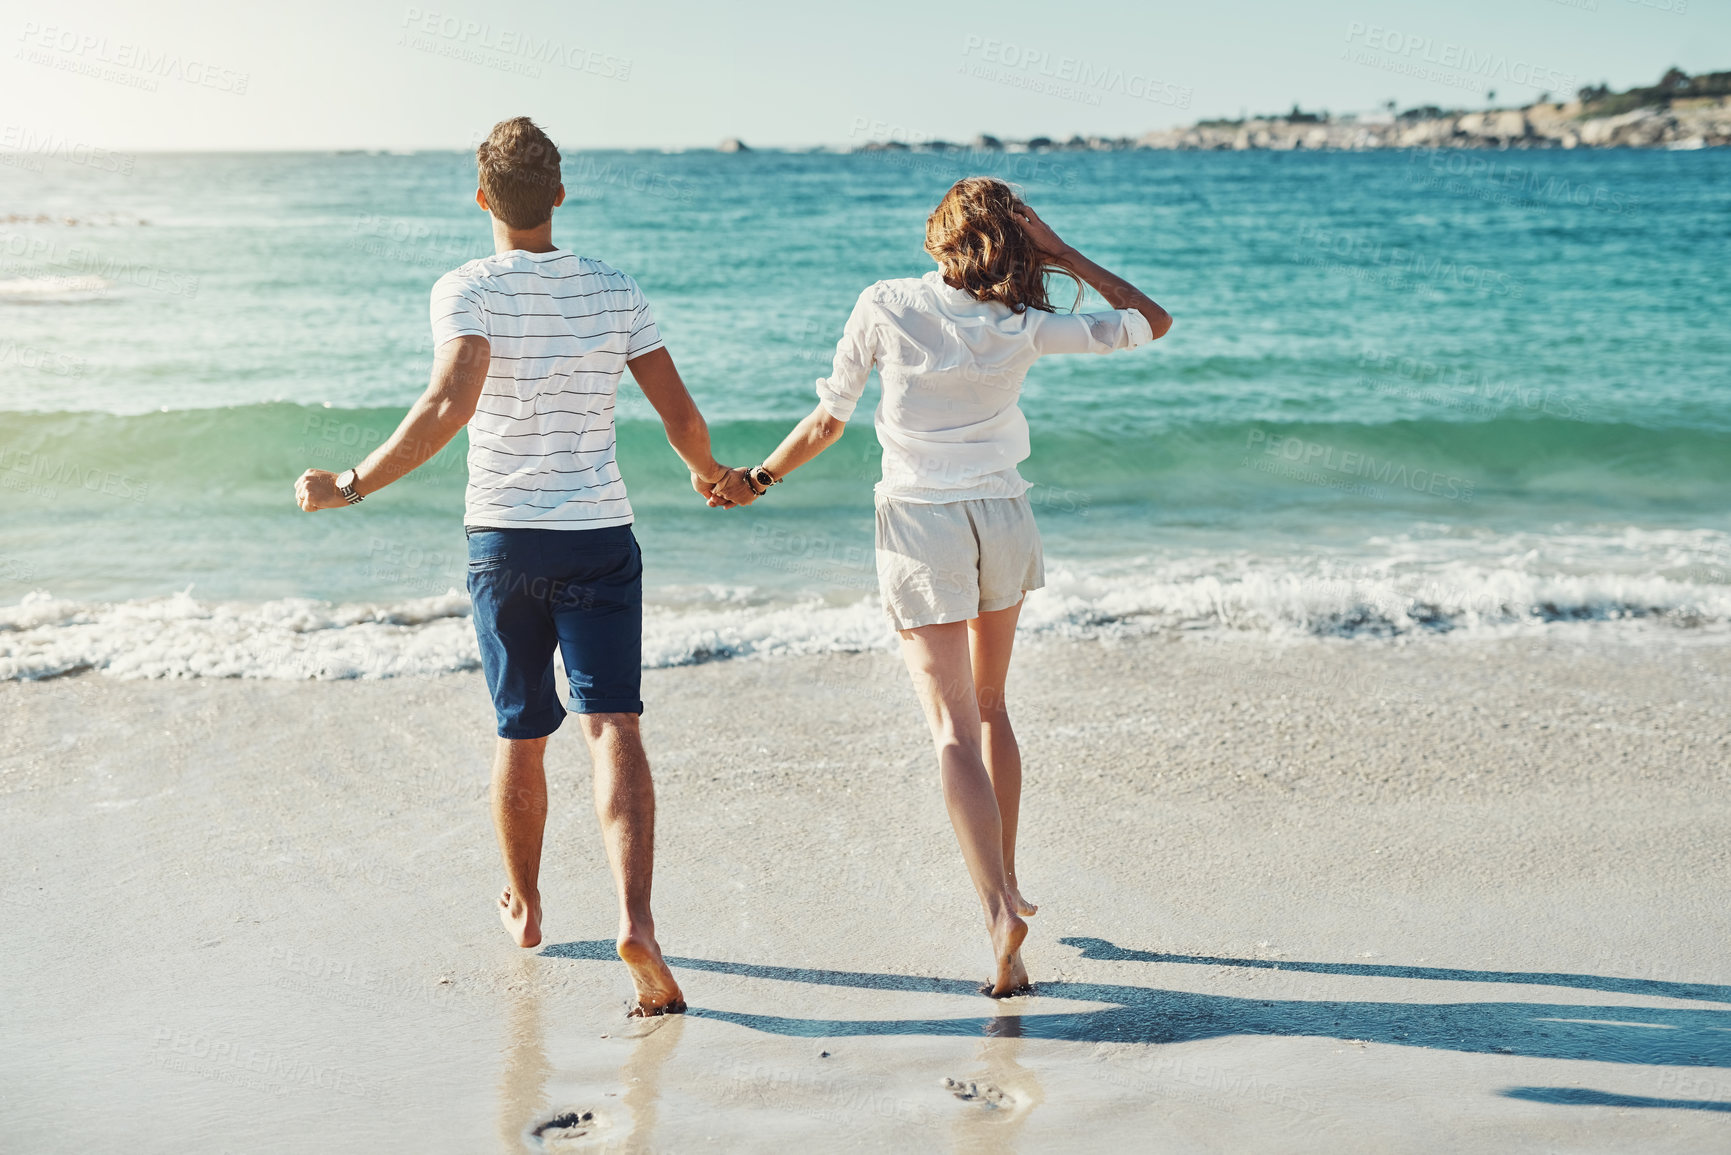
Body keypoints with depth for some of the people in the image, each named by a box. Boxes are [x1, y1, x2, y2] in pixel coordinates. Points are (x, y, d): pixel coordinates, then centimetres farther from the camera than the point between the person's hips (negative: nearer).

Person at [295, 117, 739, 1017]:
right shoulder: (614, 291, 3)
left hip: (503, 539, 0)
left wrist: (353, 486, -19)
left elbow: (451, 406, -23)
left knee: (520, 735, 15)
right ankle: (635, 918, -26)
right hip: (600, 538, 0)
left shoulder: (468, 291, -7)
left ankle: (523, 907, 34)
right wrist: (709, 474, 24)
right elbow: (680, 413, 4)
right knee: (613, 725, -7)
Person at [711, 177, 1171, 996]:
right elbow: (1151, 321, 9)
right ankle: (1006, 881, 29)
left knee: (953, 725, -6)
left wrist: (759, 479, 15)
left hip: (920, 523, -2)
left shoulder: (884, 307, -6)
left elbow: (829, 417, 0)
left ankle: (999, 906, -20)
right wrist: (1061, 255, 4)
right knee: (989, 705, 20)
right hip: (1003, 520, 2)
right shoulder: (1023, 328, -4)